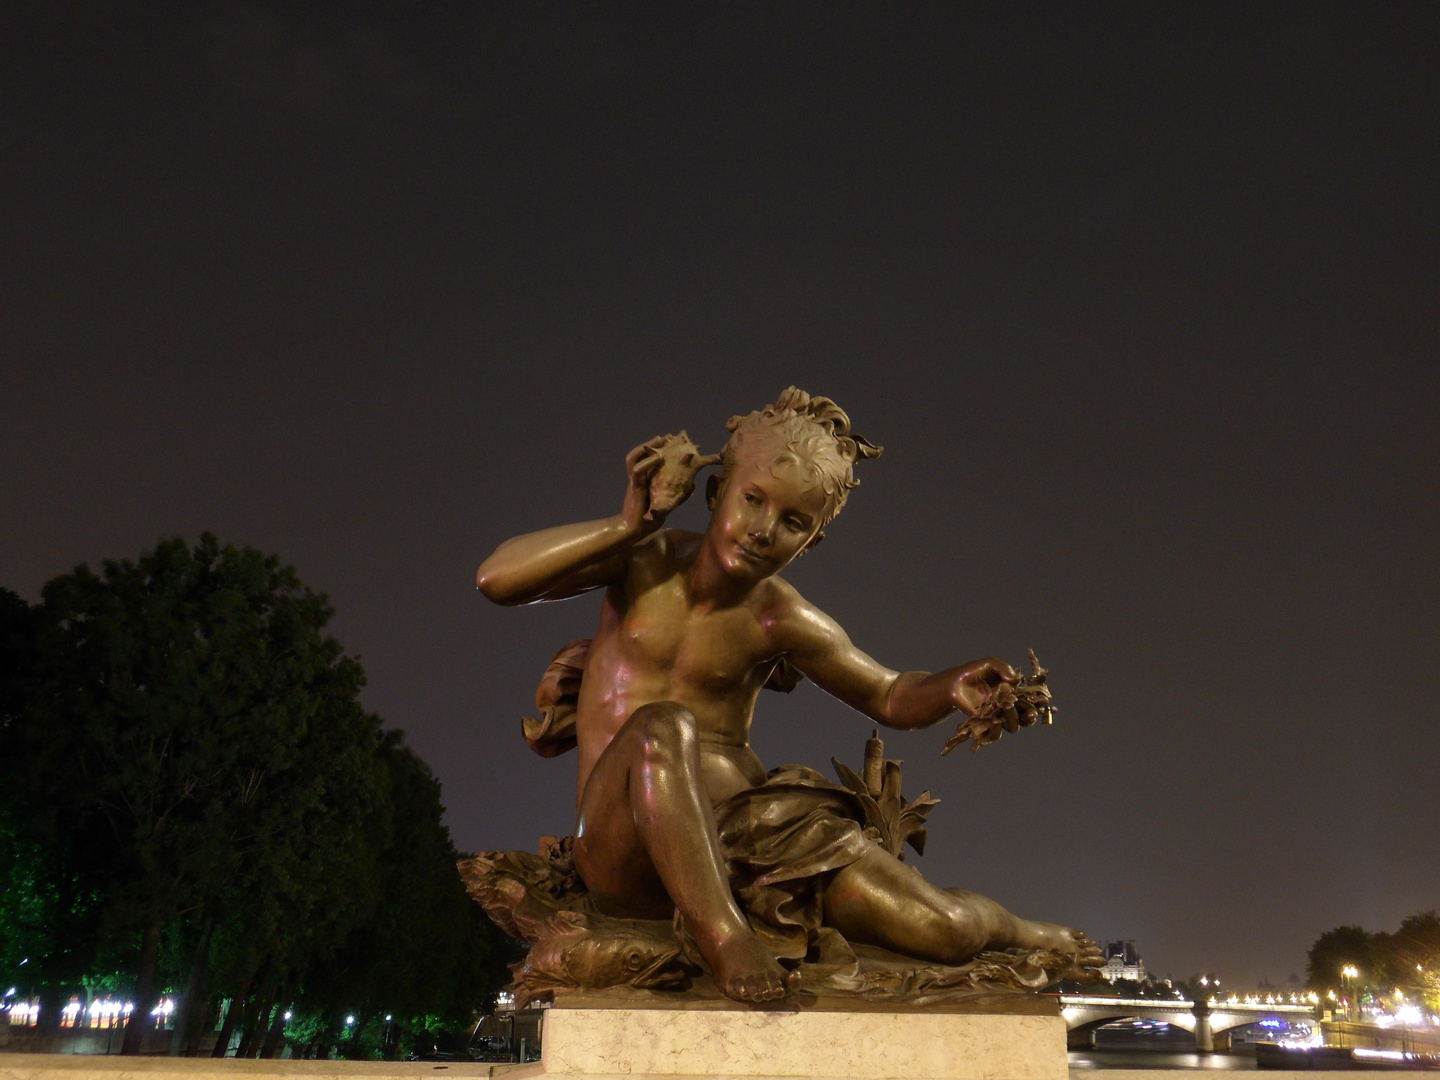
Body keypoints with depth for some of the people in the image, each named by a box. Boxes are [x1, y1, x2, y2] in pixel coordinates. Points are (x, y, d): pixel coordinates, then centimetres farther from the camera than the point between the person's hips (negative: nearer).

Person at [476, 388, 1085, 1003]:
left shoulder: (781, 620, 0)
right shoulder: (646, 560, 0)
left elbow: (892, 698, 12)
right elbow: (496, 579, -10)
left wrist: (951, 688, -11)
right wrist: (625, 525, -17)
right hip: (624, 854, -1)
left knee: (943, 929, -10)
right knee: (661, 726, -37)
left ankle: (1016, 933, 28)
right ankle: (723, 939, -36)